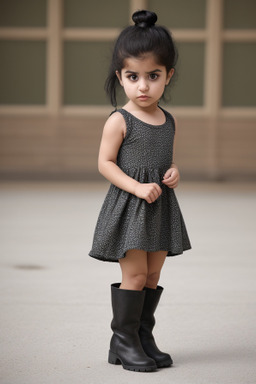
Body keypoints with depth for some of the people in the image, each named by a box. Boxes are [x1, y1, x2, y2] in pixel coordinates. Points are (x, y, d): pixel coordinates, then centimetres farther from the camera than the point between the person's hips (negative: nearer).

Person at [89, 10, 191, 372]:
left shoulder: (168, 121, 8)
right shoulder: (119, 121, -10)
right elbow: (105, 163, -11)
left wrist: (174, 172, -3)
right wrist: (138, 187, -21)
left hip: (160, 206, 6)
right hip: (128, 206, -6)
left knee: (153, 276, 10)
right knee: (135, 274, -6)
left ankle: (144, 336, 20)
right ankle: (123, 339, 6)